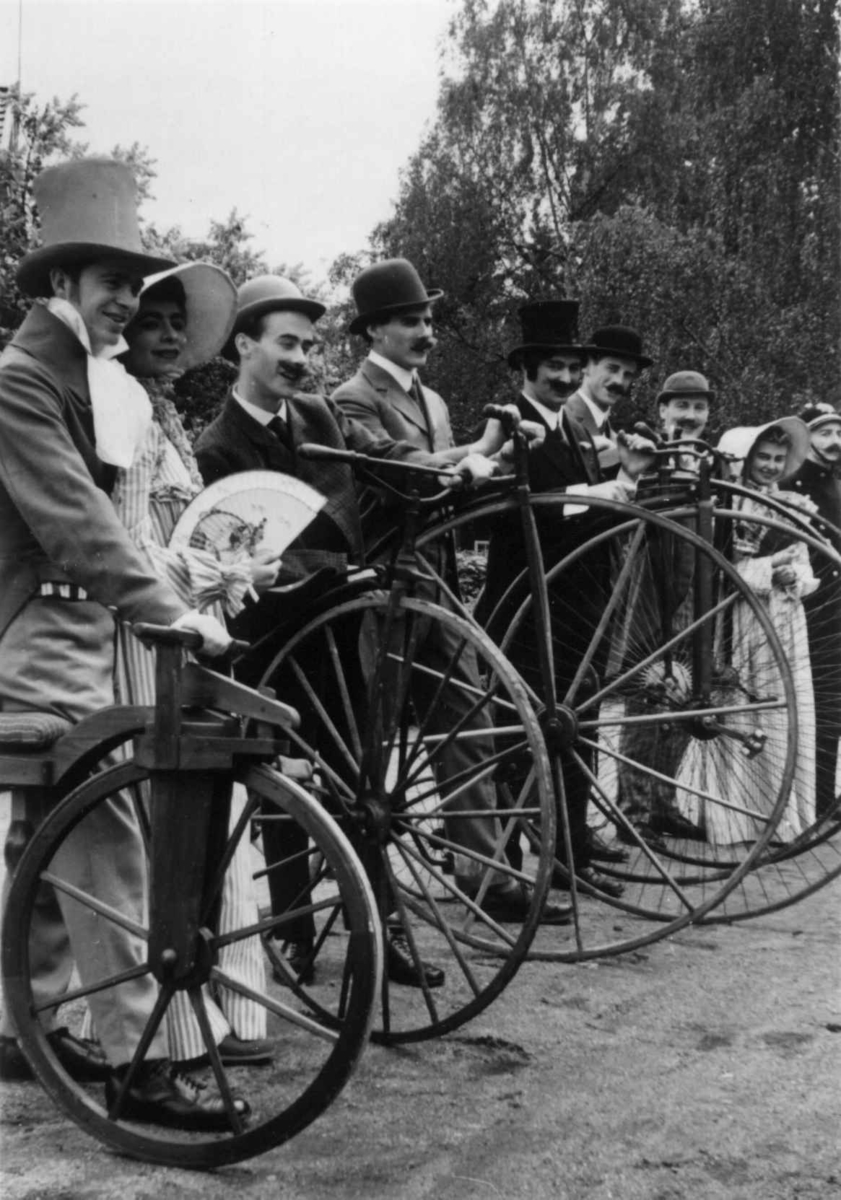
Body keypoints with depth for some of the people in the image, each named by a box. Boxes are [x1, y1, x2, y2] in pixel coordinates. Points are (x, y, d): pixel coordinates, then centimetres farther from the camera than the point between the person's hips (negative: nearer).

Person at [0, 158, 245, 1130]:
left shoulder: (94, 380, 15)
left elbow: (97, 510, 11)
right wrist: (167, 609, -29)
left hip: (82, 627, 9)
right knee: (105, 841, -12)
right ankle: (135, 1060, -9)